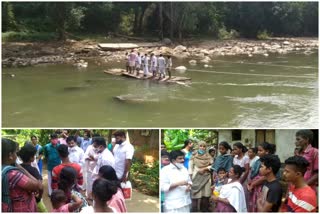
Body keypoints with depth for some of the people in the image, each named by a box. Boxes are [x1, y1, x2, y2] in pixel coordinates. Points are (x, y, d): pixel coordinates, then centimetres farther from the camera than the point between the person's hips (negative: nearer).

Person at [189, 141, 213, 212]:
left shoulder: (208, 156, 9)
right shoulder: (194, 156, 1)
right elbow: (190, 167, 0)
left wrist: (204, 168, -9)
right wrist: (190, 178, -6)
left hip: (206, 178, 3)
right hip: (196, 178, -2)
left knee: (205, 197, 3)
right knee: (195, 197, -6)